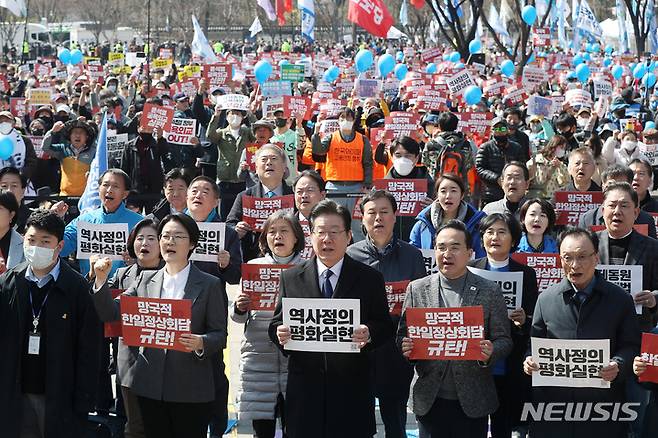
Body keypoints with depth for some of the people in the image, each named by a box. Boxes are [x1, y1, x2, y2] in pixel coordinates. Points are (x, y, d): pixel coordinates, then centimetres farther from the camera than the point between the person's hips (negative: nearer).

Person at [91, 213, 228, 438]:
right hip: (150, 386, 3)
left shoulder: (209, 285, 1)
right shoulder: (146, 280, 11)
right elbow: (111, 314, 6)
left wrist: (201, 343, -22)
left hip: (191, 389, -3)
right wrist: (102, 280, -8)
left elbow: (220, 335, -1)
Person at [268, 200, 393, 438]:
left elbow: (385, 327, 3)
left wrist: (369, 333, -19)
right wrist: (280, 333, -13)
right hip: (304, 389, 1)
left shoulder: (370, 279, 4)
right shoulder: (291, 277, 9)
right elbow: (277, 323, 10)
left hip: (351, 391, -1)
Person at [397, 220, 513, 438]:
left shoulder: (490, 291, 1)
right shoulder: (417, 289, 5)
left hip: (472, 401, -1)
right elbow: (403, 334, 8)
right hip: (430, 401, 1)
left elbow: (503, 340, 2)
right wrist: (406, 347, -15)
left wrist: (490, 353, -20)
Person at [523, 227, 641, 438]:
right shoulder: (545, 299, 7)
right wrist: (530, 360, -7)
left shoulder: (620, 300, 3)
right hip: (551, 403, 1)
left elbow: (631, 346, 3)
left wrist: (619, 365, -17)